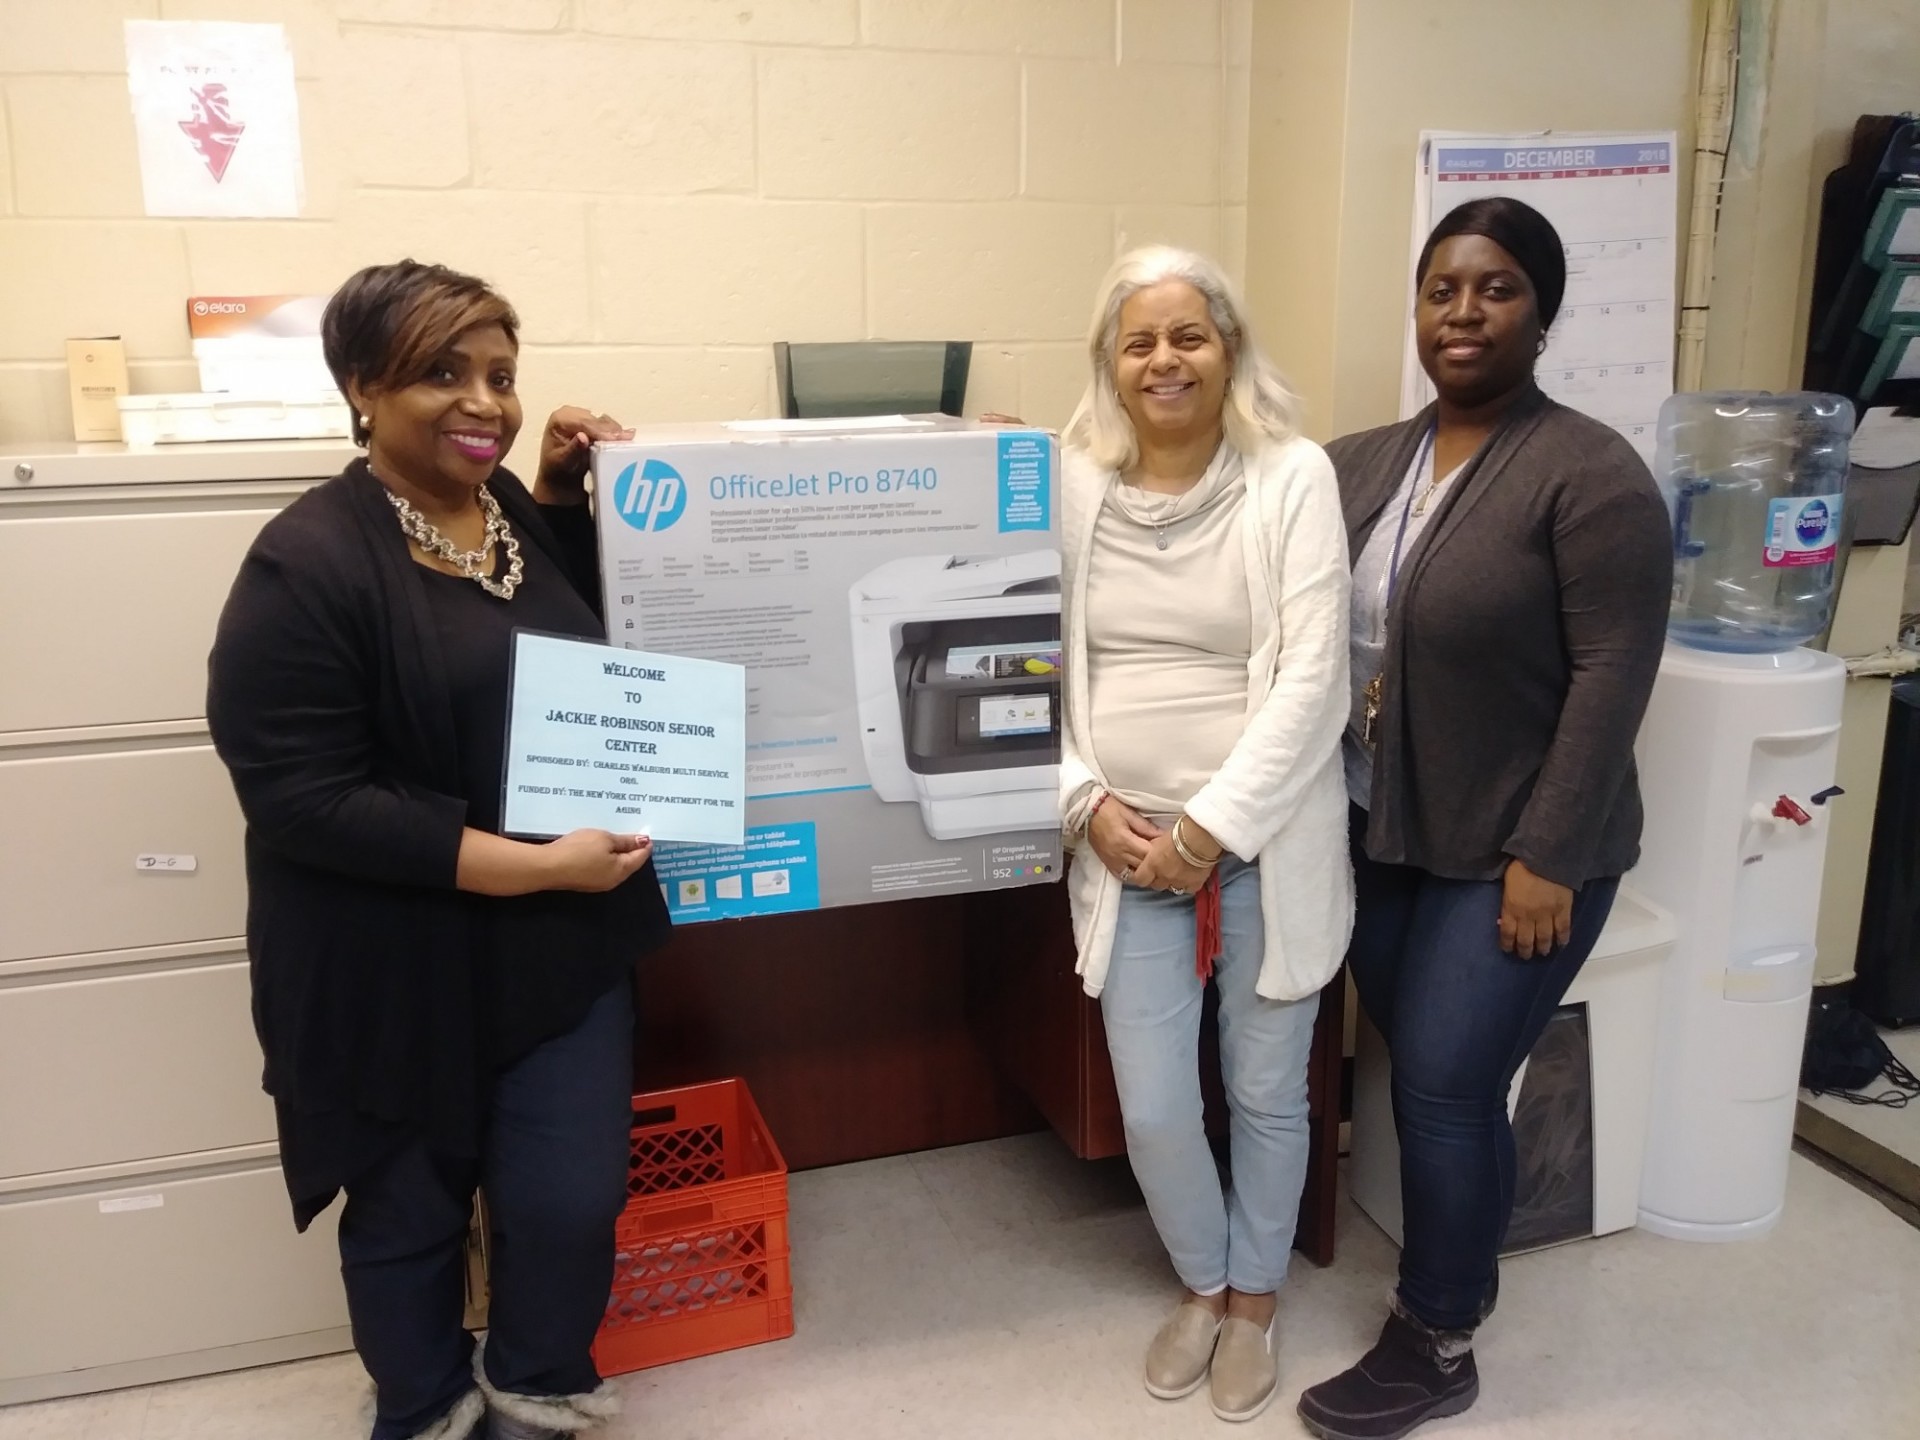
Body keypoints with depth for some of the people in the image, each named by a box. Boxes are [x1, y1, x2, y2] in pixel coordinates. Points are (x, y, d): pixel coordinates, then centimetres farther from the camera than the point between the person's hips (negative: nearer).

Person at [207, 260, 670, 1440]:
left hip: (565, 942, 5)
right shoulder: (309, 562, -17)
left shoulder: (522, 511, 3)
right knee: (409, 1213, 16)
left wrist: (566, 490, 3)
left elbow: (590, 653, 18)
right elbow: (300, 797, -21)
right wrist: (527, 865, -23)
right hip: (399, 971, -5)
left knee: (573, 1199, 7)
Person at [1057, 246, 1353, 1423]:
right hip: (1127, 848, 2)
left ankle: (1255, 1299, 40)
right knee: (1152, 1110, 7)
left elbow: (1313, 679, -12)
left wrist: (1211, 827, -15)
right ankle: (1201, 1282, 37)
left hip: (1267, 844, -2)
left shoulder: (1295, 477, -7)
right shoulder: (1074, 487, 1)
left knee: (1267, 1093, 14)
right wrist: (1087, 802, -8)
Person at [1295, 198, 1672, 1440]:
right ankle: (1456, 1264, 36)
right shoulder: (1364, 465, 6)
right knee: (1416, 1074, 14)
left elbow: (1612, 678, -16)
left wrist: (1545, 858, -18)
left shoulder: (1591, 475, -13)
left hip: (1512, 851, -5)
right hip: (1382, 835, 6)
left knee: (1447, 1085, 0)